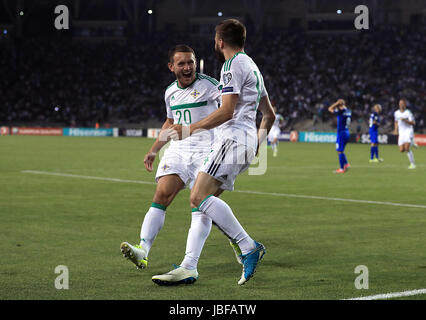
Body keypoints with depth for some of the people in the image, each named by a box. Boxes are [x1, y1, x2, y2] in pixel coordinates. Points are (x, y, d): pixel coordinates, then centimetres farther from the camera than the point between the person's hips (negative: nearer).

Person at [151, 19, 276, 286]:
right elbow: (269, 115, 29)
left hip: (233, 137, -10)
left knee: (200, 196, -21)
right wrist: (257, 144, 35)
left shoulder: (233, 65, -6)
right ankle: (189, 268, -2)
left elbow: (227, 111, -16)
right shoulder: (252, 67, 25)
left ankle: (249, 247, -21)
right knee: (198, 200, 5)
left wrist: (192, 129, -12)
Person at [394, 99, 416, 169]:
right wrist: (396, 130, 15)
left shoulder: (408, 113, -7)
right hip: (401, 133, 5)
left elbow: (413, 123, -11)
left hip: (408, 131, -5)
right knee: (401, 150, -4)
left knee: (406, 148, -22)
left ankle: (413, 164, -13)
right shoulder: (396, 113, 11)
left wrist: (405, 120, -24)